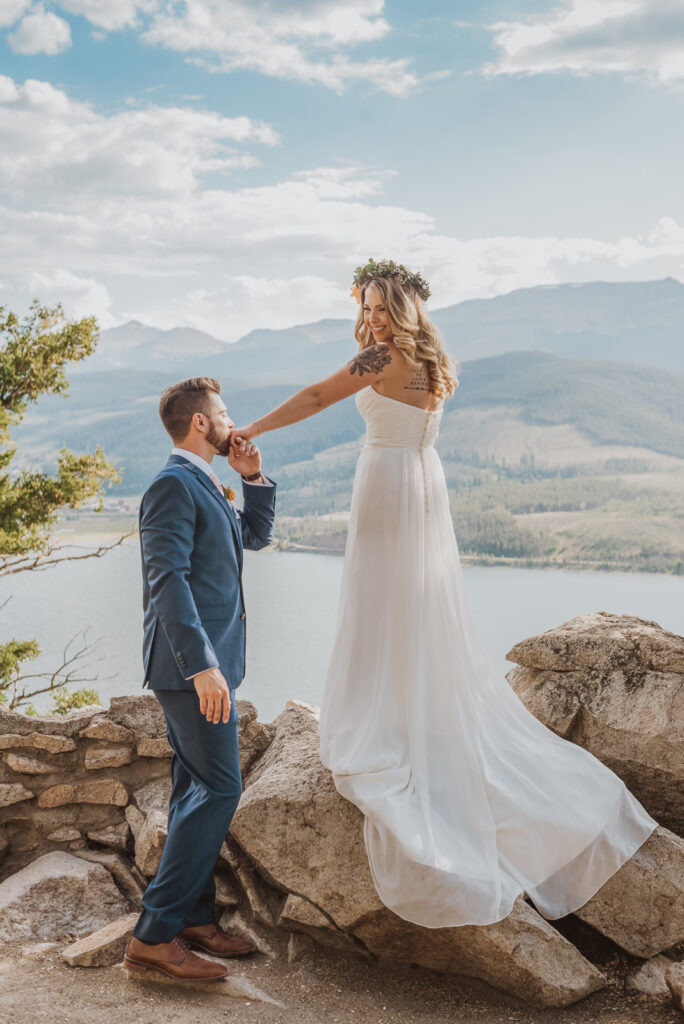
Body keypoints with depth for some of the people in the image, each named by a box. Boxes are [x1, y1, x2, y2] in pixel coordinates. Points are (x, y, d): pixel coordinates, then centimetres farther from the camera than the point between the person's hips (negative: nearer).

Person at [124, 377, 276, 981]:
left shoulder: (205, 487, 18)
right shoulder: (174, 484, -13)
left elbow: (256, 536, 27)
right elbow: (167, 579, -22)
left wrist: (254, 479, 11)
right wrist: (202, 665, -28)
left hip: (208, 663, 11)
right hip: (195, 665, -11)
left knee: (198, 791, 14)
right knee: (219, 789, -12)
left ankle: (193, 919, 23)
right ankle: (154, 935, -8)